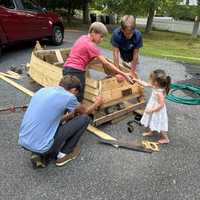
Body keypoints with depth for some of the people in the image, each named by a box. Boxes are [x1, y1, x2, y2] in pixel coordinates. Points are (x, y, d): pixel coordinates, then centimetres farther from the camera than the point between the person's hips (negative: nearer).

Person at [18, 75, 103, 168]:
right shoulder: (68, 96, -8)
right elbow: (85, 112, 14)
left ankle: (38, 155, 17)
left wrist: (70, 115, 36)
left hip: (23, 142, 8)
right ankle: (64, 153, 14)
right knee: (85, 118, 3)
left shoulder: (43, 90, 11)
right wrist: (97, 103, 33)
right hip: (42, 145, -7)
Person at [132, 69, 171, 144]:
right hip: (153, 109, 9)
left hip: (158, 112, -9)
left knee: (159, 125, 8)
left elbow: (161, 105, -31)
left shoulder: (159, 93, -35)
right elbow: (145, 84, 4)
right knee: (152, 122, 29)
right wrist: (136, 80, 3)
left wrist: (151, 110, -27)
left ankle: (165, 139, 27)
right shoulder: (155, 86, -9)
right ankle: (151, 132, 52)